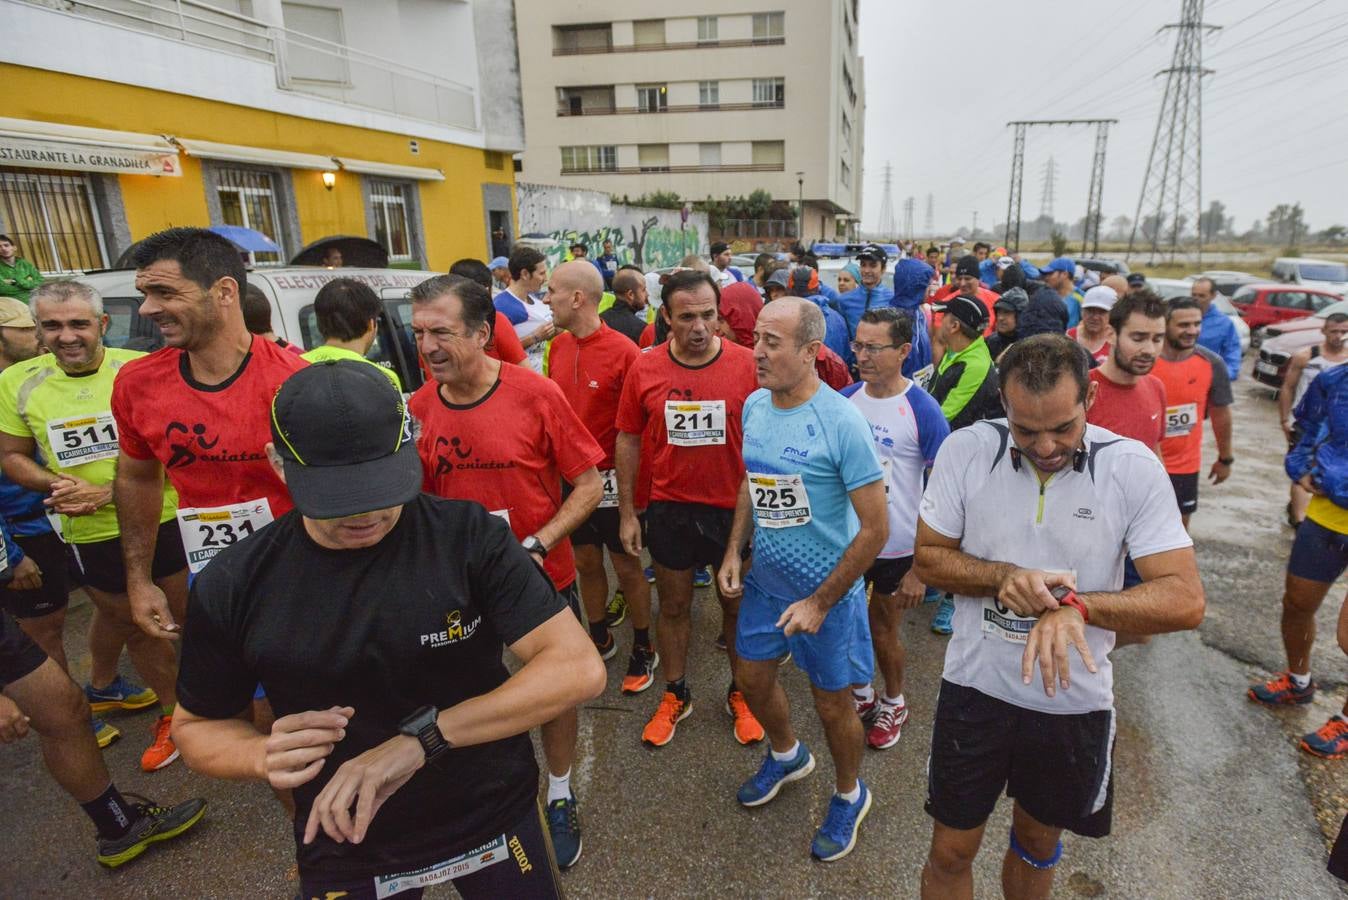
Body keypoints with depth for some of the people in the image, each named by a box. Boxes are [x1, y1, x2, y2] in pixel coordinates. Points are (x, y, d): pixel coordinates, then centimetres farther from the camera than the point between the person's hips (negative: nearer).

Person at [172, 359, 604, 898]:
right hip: (342, 848, 2)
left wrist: (422, 736, -34)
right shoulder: (233, 586, -13)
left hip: (492, 814, -1)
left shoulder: (470, 535, -21)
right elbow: (195, 727, 3)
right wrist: (263, 757, -20)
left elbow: (578, 668, -26)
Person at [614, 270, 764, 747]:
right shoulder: (644, 368, -7)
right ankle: (675, 695, 39)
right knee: (673, 607, 17)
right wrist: (627, 513, 2)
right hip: (669, 509, 2)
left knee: (737, 605, 16)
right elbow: (628, 440, 2)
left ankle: (740, 693, 39)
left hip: (734, 509, -1)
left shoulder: (748, 364, -12)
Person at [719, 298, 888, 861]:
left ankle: (849, 794, 43)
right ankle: (787, 756, 52)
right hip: (764, 577, 6)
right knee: (753, 679, 20)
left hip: (827, 587, -6)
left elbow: (875, 530, -20)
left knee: (832, 705, 12)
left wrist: (819, 603, -20)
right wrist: (734, 550, 1)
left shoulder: (842, 423, -24)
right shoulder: (753, 405, -5)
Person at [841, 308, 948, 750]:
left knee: (883, 631, 14)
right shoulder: (844, 400, -4)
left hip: (897, 548, -4)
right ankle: (861, 695, 43)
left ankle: (893, 703, 41)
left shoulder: (923, 411, -16)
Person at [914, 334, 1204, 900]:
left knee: (1037, 844, 26)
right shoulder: (965, 450, -14)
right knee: (950, 853, 15)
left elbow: (1185, 599, -17)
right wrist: (1002, 577, -25)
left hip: (1074, 700, 1)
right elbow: (927, 558, -6)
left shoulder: (1135, 469, -15)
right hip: (976, 688, 0)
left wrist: (1078, 605, -33)